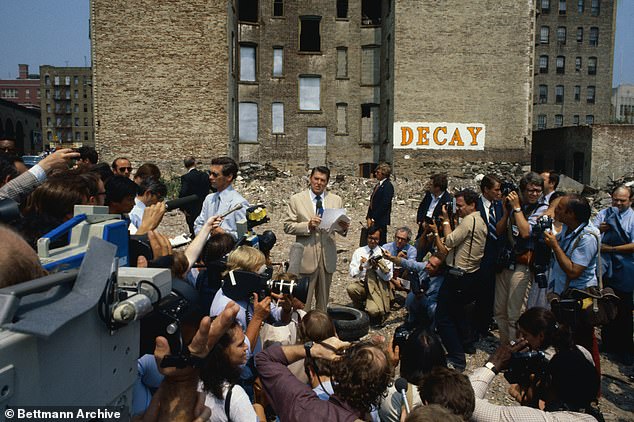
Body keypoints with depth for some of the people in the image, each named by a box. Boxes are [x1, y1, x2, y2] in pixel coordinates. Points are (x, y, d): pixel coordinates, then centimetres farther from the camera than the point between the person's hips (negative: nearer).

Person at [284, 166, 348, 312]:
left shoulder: (336, 200, 9)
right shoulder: (296, 199, 0)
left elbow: (341, 227, 11)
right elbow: (288, 226, -3)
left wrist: (343, 228, -12)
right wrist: (307, 225, -19)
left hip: (327, 256, 3)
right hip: (306, 256, -3)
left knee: (323, 298, 15)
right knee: (303, 300, -2)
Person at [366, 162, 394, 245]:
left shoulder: (388, 186, -11)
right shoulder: (378, 185, 16)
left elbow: (384, 205, -17)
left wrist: (373, 218, -15)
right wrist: (369, 217, 8)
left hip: (380, 220, -8)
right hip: (374, 220, 8)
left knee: (380, 243, -4)